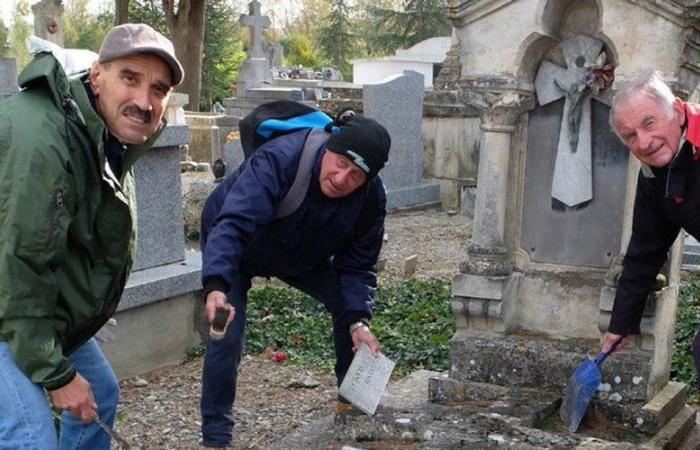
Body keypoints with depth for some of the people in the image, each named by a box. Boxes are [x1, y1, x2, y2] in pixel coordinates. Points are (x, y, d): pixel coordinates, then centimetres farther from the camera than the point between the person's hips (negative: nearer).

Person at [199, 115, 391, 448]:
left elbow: (357, 266, -14)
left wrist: (359, 322, -28)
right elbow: (232, 225, -52)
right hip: (232, 249, -5)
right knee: (227, 336, -18)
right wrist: (216, 287, -66)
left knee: (350, 305, -1)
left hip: (303, 257, 5)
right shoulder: (278, 160, -42)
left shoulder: (371, 198, -24)